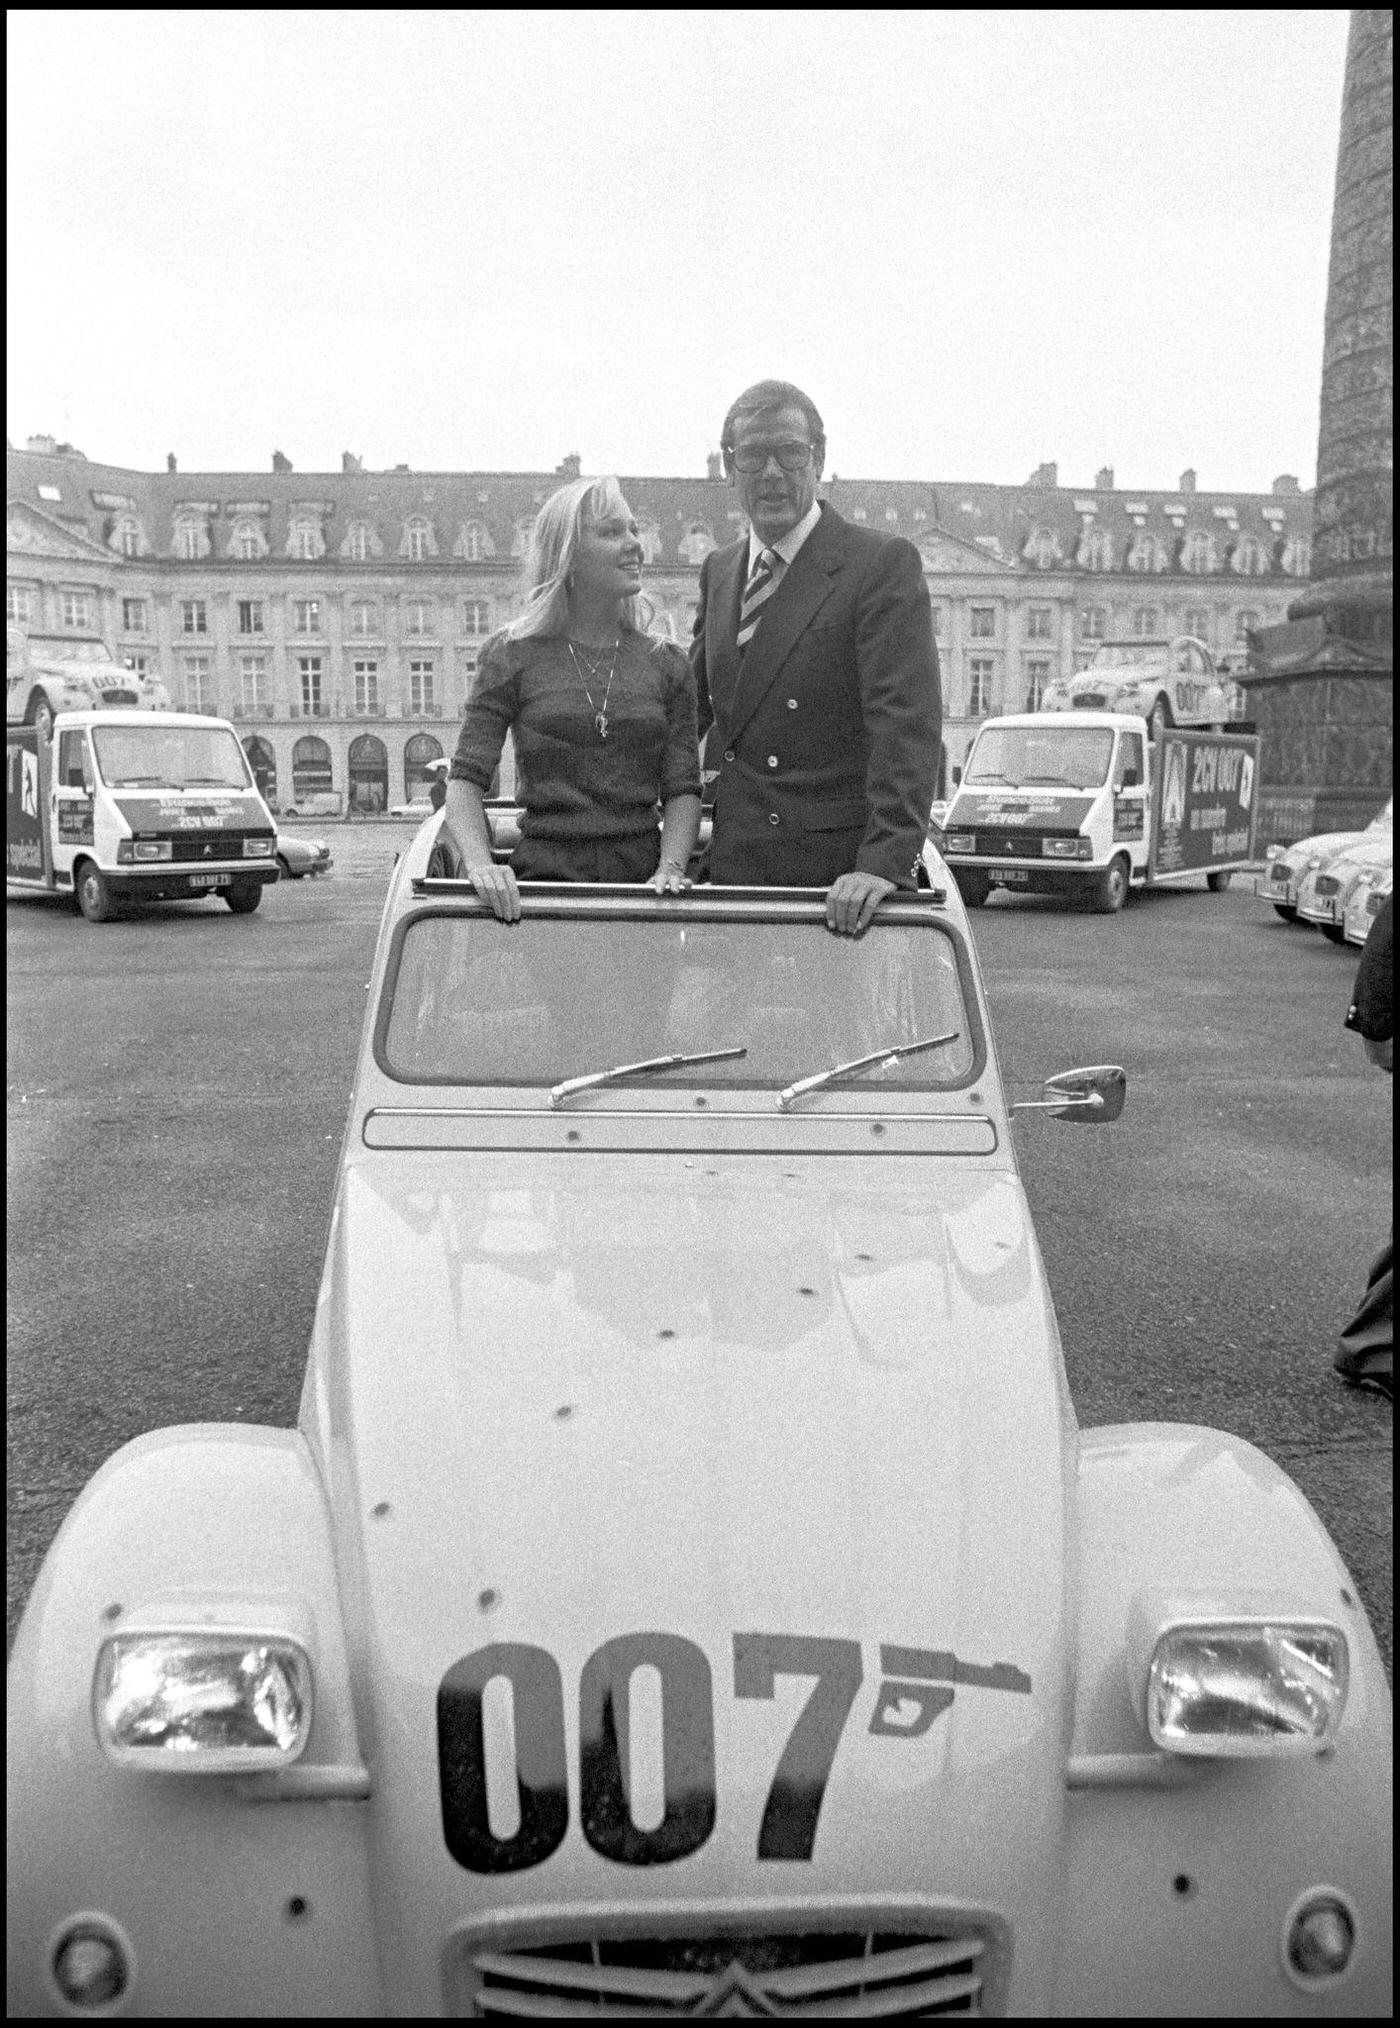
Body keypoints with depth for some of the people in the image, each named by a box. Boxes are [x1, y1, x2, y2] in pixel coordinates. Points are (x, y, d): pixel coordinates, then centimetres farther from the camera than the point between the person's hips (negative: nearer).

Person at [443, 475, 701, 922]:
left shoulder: (667, 663, 13)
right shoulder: (512, 656, 6)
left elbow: (682, 789, 9)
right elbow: (466, 779, 1)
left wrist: (671, 867, -9)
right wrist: (480, 864, -16)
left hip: (639, 876, 2)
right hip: (544, 870, -1)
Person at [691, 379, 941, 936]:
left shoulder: (884, 564, -5)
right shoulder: (717, 571, 15)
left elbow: (907, 722, -15)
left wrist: (885, 860, -26)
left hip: (838, 874, -5)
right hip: (733, 868, 5)